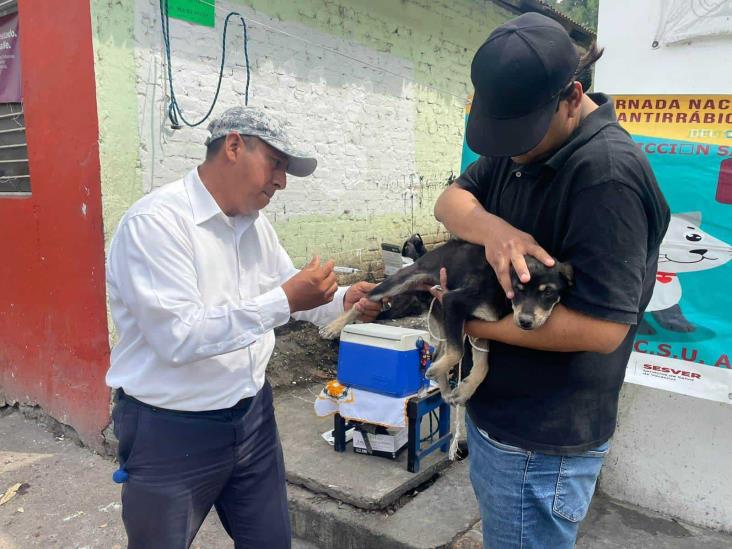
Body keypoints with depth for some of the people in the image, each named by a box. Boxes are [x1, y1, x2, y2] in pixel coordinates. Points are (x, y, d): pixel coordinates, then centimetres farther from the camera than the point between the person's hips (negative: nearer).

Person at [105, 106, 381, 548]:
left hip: (252, 414, 7)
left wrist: (344, 301, -6)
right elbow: (179, 337, -29)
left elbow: (290, 293, 14)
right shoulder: (155, 222, -21)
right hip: (171, 431, -7)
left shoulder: (256, 223, 4)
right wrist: (284, 301, -31)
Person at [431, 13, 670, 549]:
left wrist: (471, 321, -20)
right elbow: (452, 199, 0)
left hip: (539, 443, -8)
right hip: (495, 416, 8)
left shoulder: (607, 172, -24)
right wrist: (490, 227, -23)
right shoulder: (522, 144, 4)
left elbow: (601, 328, -28)